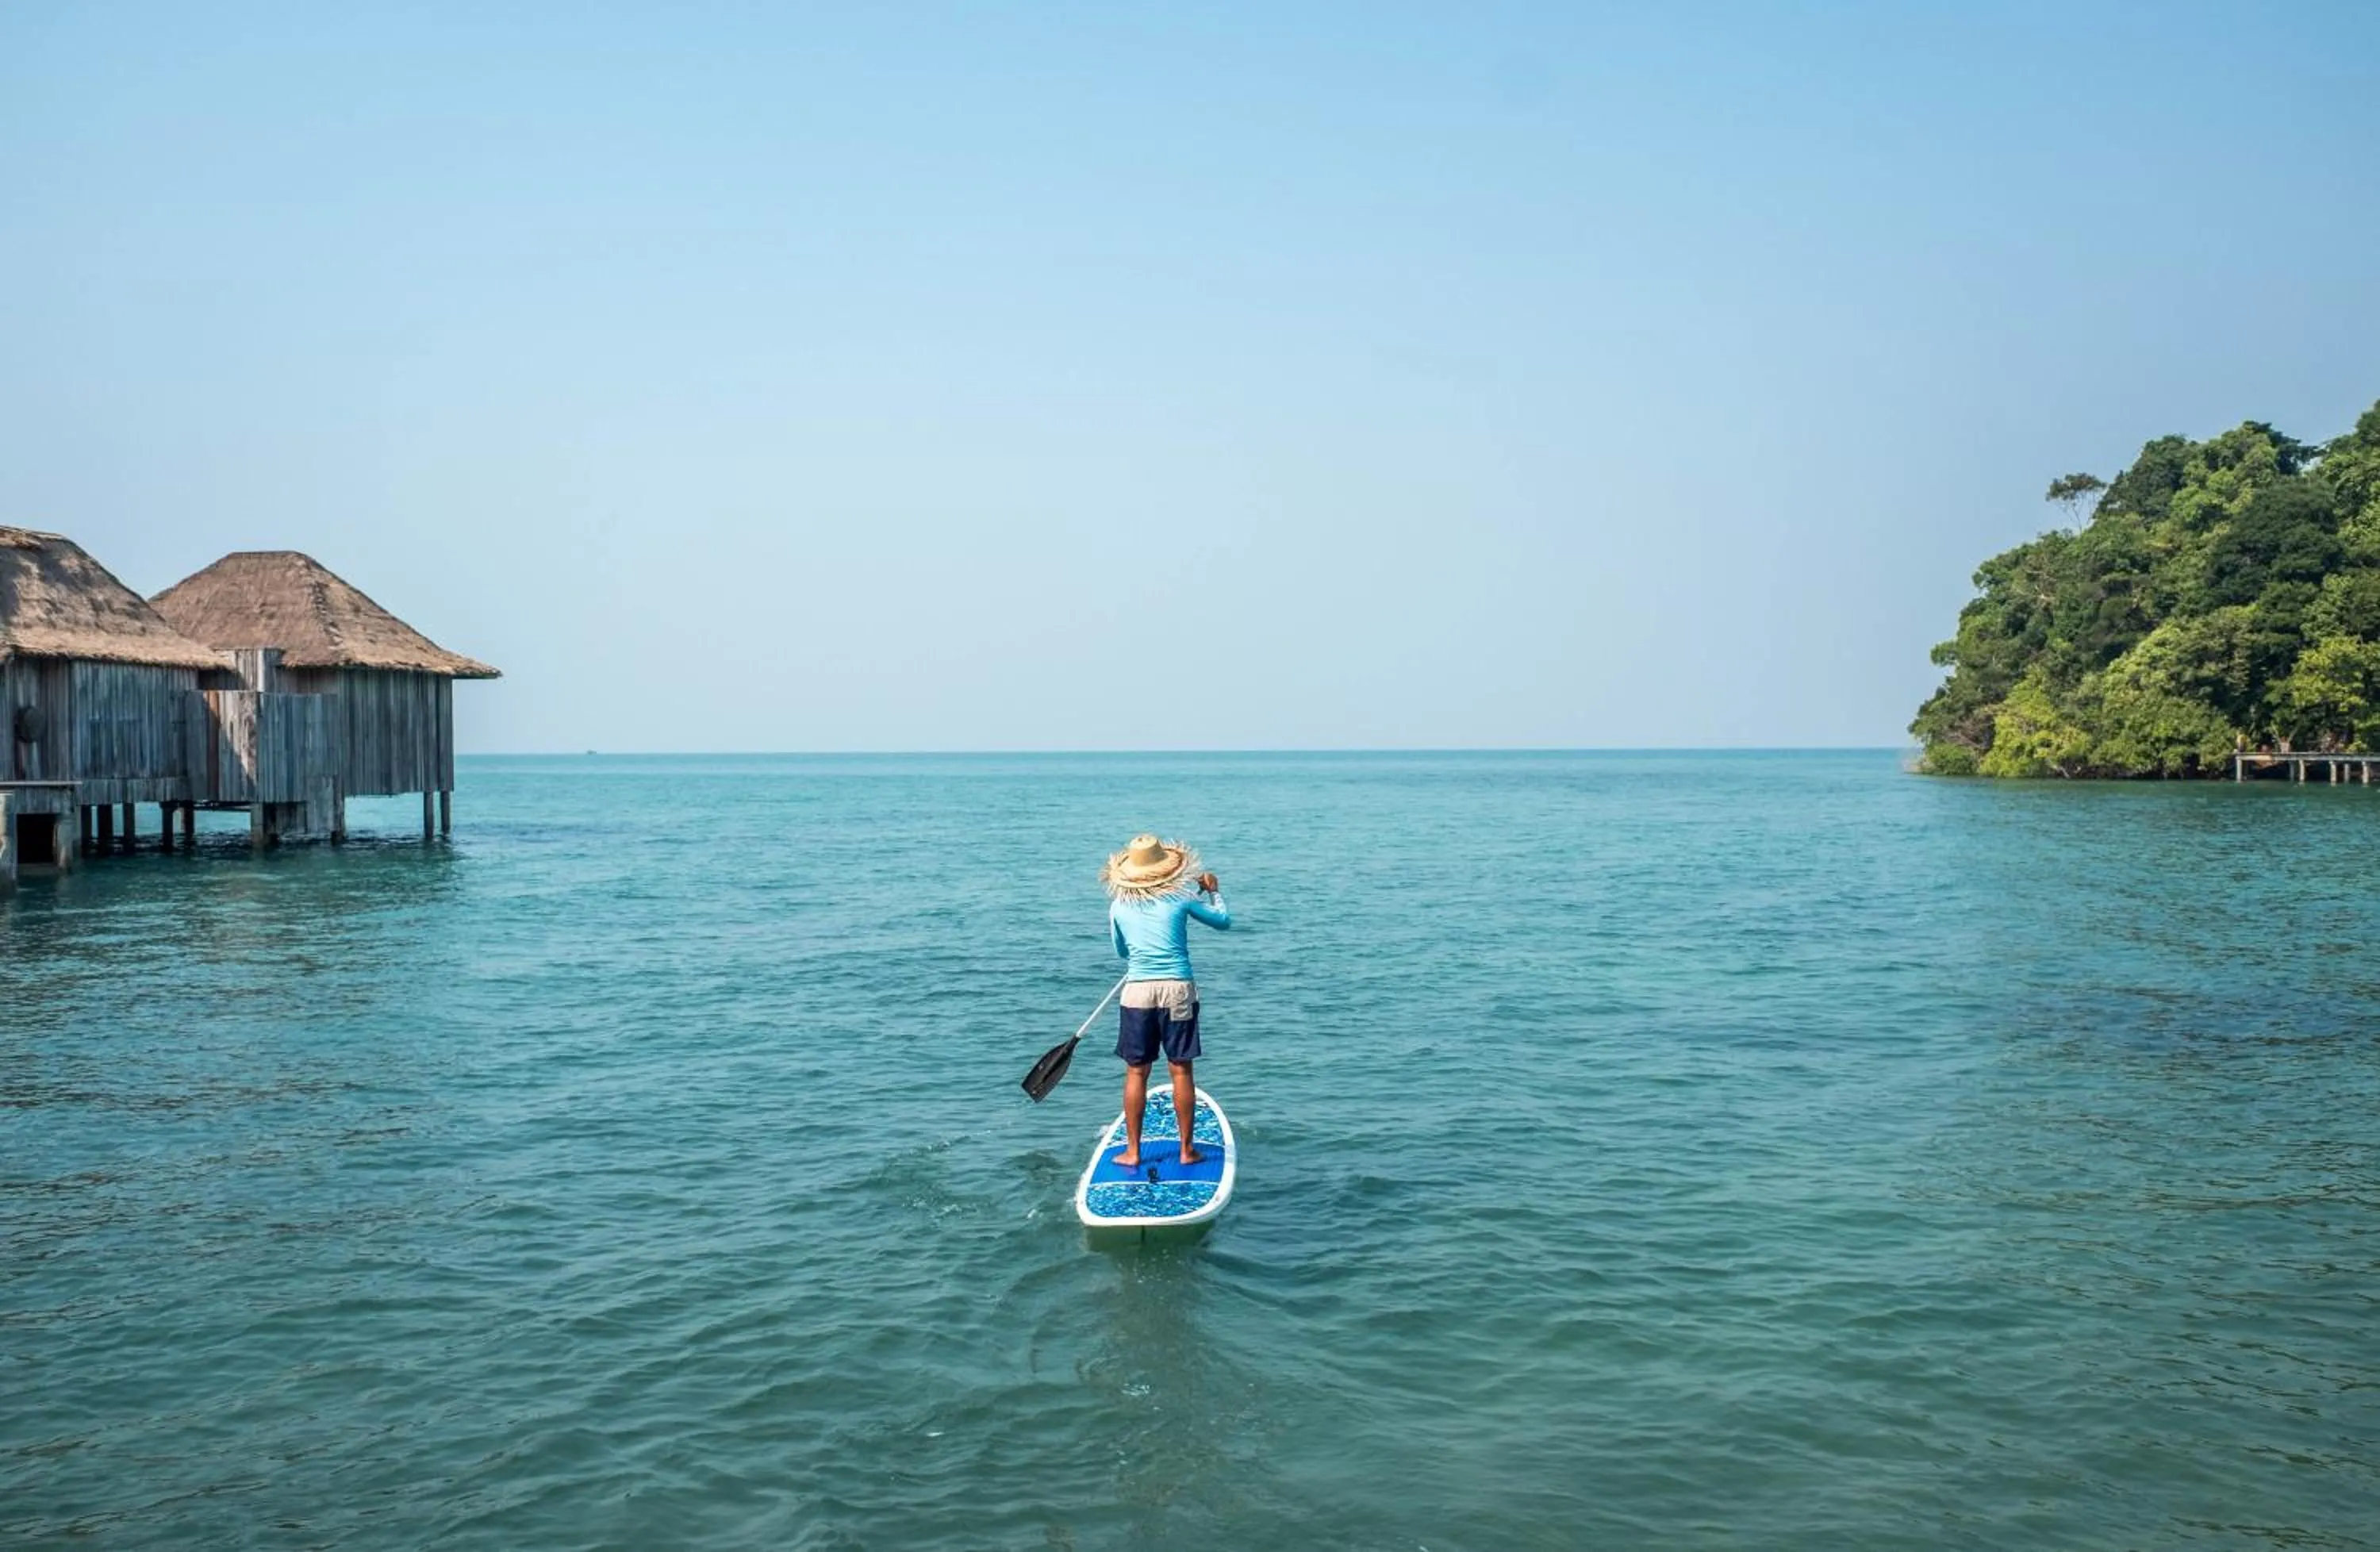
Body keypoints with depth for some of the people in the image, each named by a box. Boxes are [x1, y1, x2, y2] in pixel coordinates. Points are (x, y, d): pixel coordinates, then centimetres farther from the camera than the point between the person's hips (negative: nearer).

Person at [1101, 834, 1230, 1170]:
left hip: (1138, 991, 1)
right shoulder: (1180, 899, -1)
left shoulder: (1119, 906, 3)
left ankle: (1132, 1151, 12)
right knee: (1181, 1070, 6)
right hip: (1178, 990, -1)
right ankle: (1187, 1150, 13)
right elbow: (1223, 920, 13)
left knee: (1136, 1073, 8)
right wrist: (1213, 890, 29)